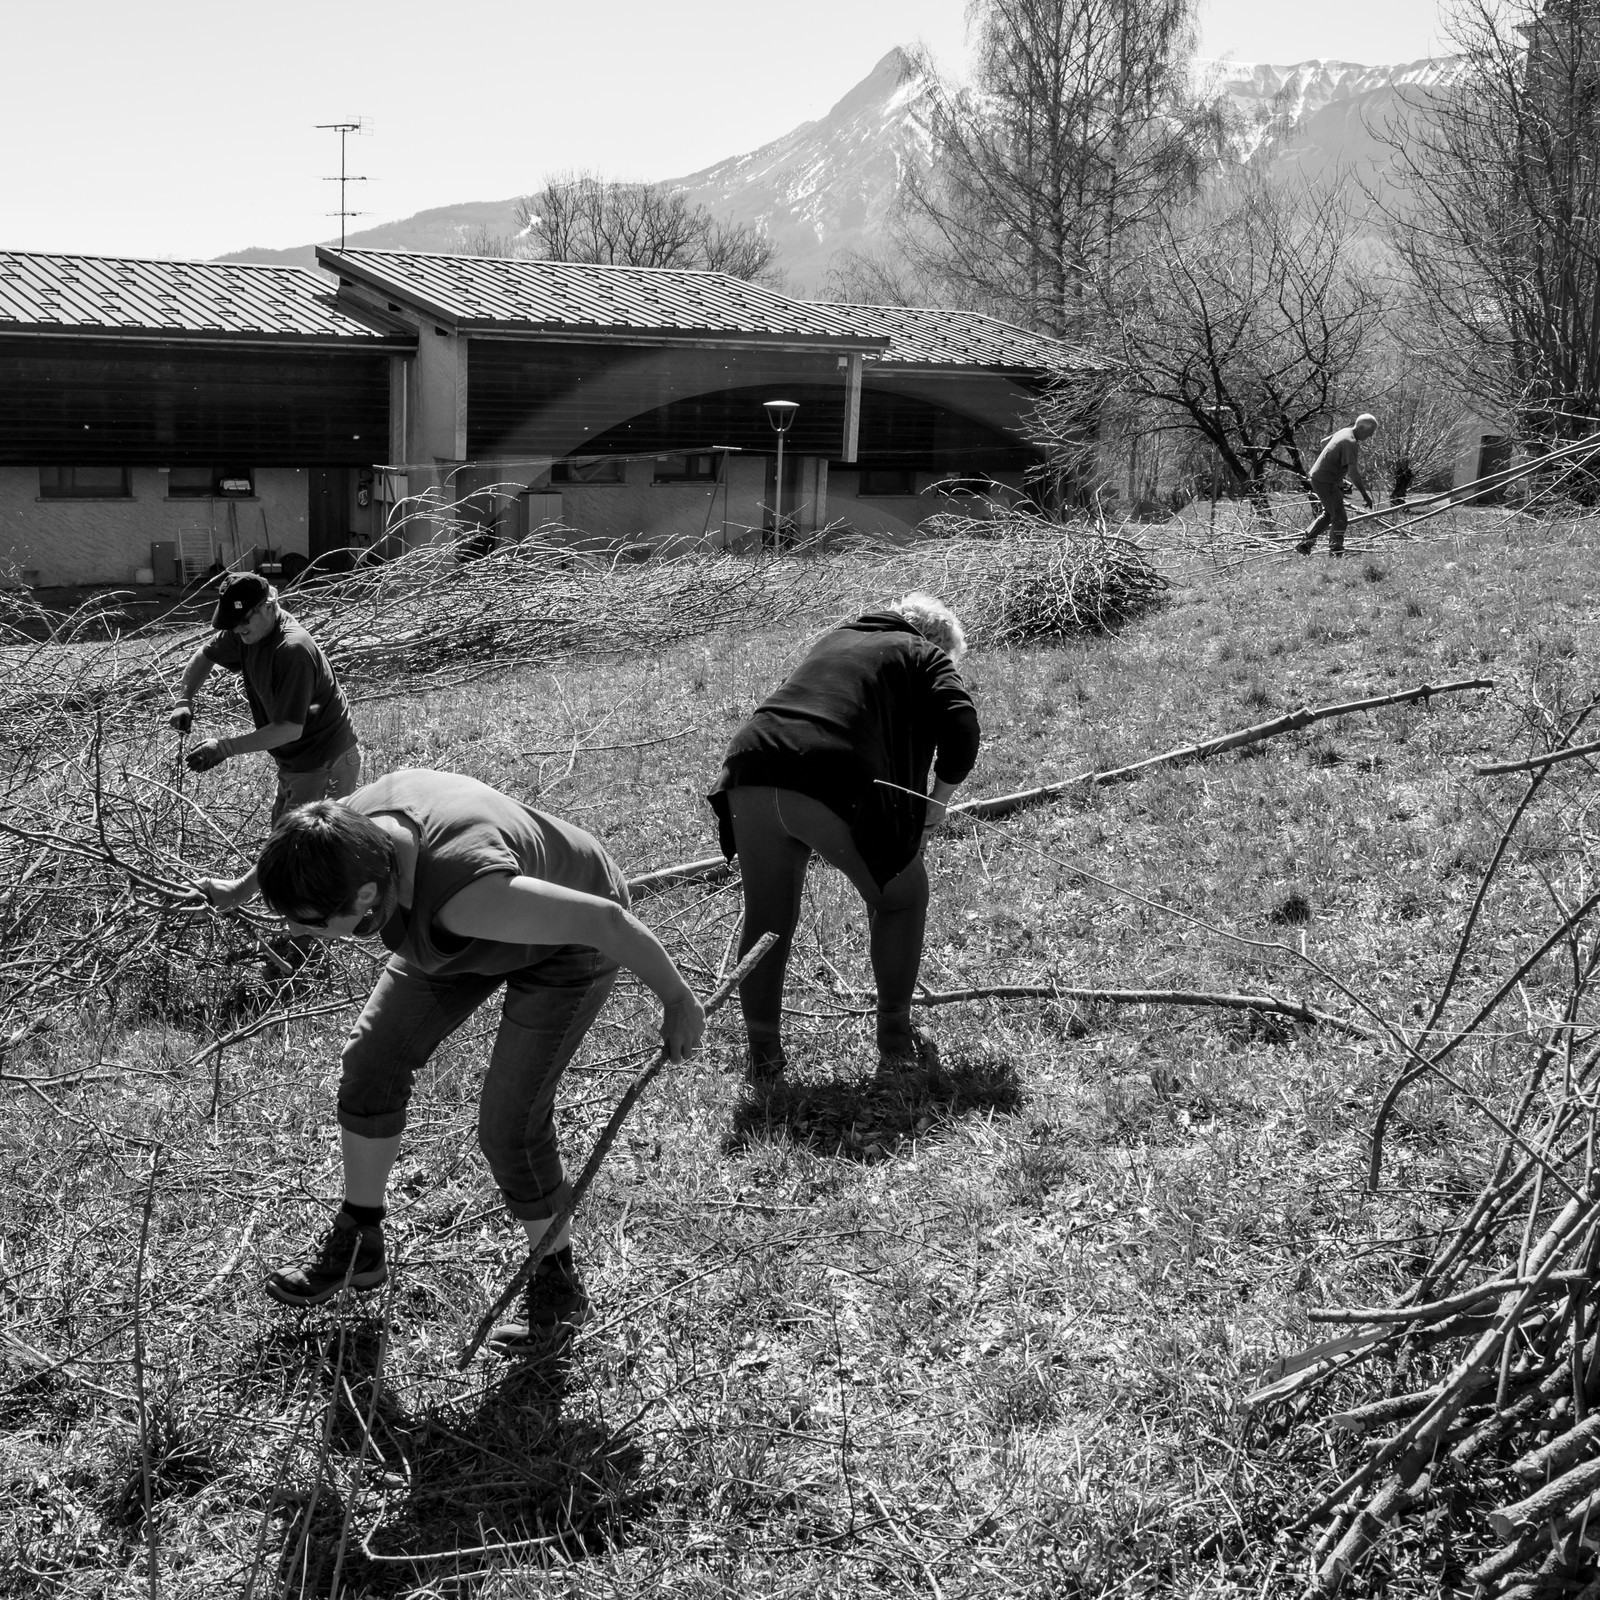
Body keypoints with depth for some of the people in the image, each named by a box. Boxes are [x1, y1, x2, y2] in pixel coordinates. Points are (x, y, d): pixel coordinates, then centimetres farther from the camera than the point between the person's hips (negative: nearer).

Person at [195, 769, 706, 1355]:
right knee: (370, 1060, 4)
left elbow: (606, 918, -39)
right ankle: (358, 1243, 24)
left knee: (508, 1129, -10)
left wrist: (677, 1001, -24)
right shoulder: (353, 820, -28)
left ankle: (559, 1285, 16)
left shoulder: (467, 893, -49)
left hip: (565, 940, -7)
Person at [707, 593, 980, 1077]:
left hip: (753, 772, 5)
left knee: (767, 917, 20)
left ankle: (762, 1053, 23)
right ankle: (895, 1039, 20)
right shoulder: (926, 655, 18)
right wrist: (940, 796, 14)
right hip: (834, 786, -5)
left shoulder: (833, 639, 34)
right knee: (900, 898, 18)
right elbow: (961, 725, 0)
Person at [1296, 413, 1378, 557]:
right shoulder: (1351, 443, -22)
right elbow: (1354, 472, -29)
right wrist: (1365, 495, -27)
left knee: (1329, 514, 24)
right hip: (1325, 481, -10)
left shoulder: (1343, 432, 7)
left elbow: (1324, 442, 25)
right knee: (1339, 519, -8)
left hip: (1317, 476, 10)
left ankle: (1305, 543, 27)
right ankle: (1335, 554, -7)